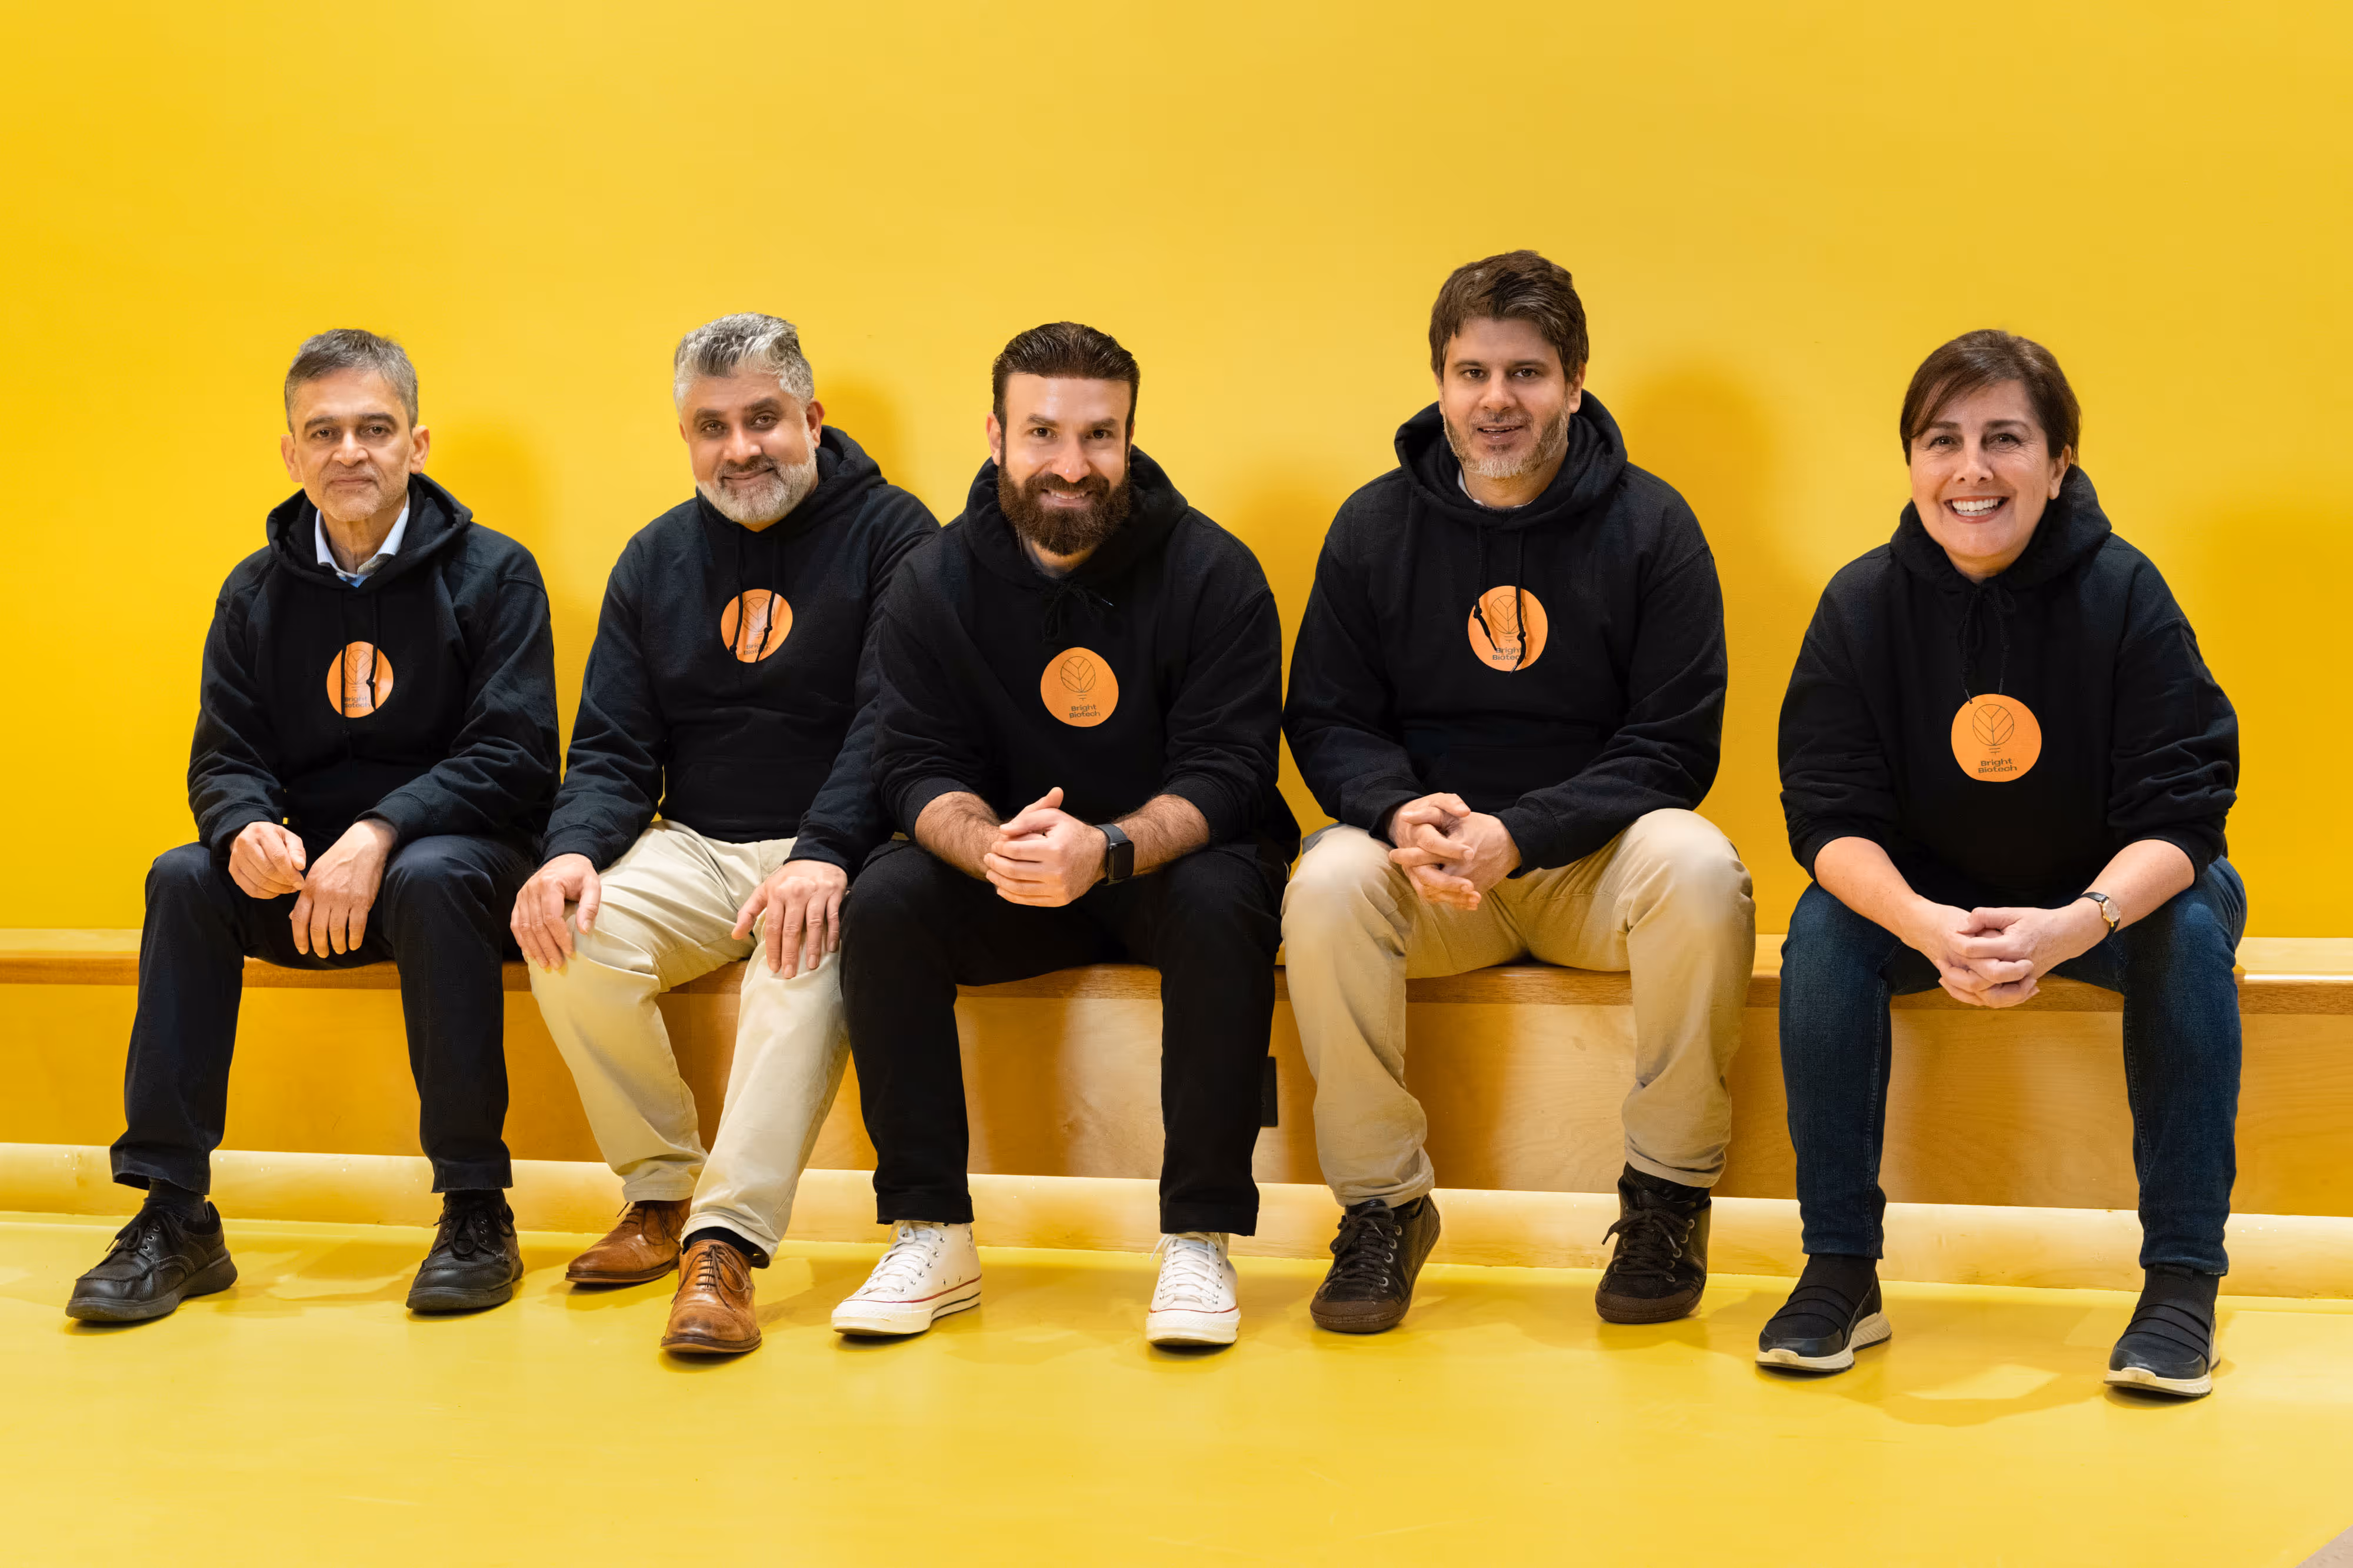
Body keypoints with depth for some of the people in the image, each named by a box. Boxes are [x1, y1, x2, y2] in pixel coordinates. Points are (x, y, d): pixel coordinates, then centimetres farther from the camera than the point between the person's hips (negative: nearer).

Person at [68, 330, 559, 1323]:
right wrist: (248, 831, -20)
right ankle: (172, 1215, -20)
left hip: (462, 853, -4)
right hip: (310, 874, 4)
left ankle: (477, 1210, -27)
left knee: (431, 877, -36)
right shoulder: (256, 593, 9)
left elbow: (512, 758, -13)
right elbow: (224, 760, 5)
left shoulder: (493, 574, -4)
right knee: (184, 879, -22)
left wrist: (381, 835, -27)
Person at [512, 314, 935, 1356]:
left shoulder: (890, 533, -1)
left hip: (833, 848, -4)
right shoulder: (656, 560, 14)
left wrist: (823, 856, -30)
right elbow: (612, 751, 10)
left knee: (806, 953, -37)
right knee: (568, 934, -24)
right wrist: (573, 849, -13)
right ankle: (663, 1192, -5)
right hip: (695, 848, 5)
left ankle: (726, 1243, -37)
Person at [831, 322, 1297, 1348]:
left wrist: (1108, 850, -38)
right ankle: (932, 1238, -16)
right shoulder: (935, 583, -3)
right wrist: (990, 847, -32)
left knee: (1224, 902, -34)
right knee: (883, 901, -24)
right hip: (1006, 887, 3)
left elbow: (1225, 774, -17)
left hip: (1168, 867, -2)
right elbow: (916, 766, -8)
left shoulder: (1212, 574, -11)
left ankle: (1200, 1241, -25)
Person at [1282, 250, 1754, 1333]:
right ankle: (1381, 1205, -13)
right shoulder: (1374, 526, 3)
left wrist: (1517, 834, -22)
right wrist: (1400, 811, -19)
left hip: (1595, 857, -1)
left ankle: (1668, 1199, -12)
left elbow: (1673, 748, -8)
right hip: (1426, 871, 1)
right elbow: (1326, 719, 4)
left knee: (1699, 868, -32)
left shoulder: (1650, 526, -3)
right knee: (1326, 884, -30)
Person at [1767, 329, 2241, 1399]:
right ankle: (1840, 1275, -18)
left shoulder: (2124, 595, -17)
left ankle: (2183, 1284, -24)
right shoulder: (1862, 606, -13)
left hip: (2108, 898, -1)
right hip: (1924, 900, 1)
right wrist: (1925, 926, -39)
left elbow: (2179, 816, -21)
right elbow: (1830, 817, -17)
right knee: (1823, 929, -26)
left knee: (2193, 925, -31)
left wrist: (2074, 925, -42)